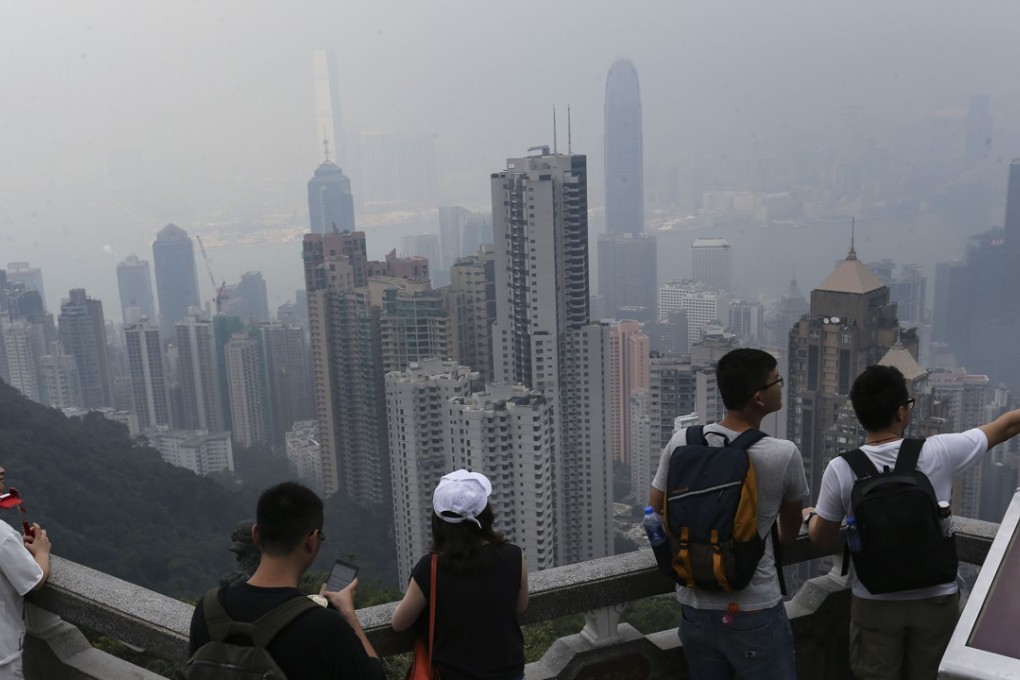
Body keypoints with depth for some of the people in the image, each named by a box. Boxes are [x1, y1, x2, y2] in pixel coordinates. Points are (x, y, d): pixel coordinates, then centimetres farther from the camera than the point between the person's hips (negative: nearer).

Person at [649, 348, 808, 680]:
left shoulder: (682, 442, -7)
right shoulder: (783, 454, -14)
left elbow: (655, 515, 2)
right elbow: (790, 533, 4)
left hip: (695, 609, 4)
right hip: (755, 615, -4)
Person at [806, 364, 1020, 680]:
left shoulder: (841, 469, -14)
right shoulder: (938, 452, -14)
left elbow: (822, 541, -2)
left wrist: (809, 515, 19)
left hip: (875, 603, 0)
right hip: (936, 599, 1)